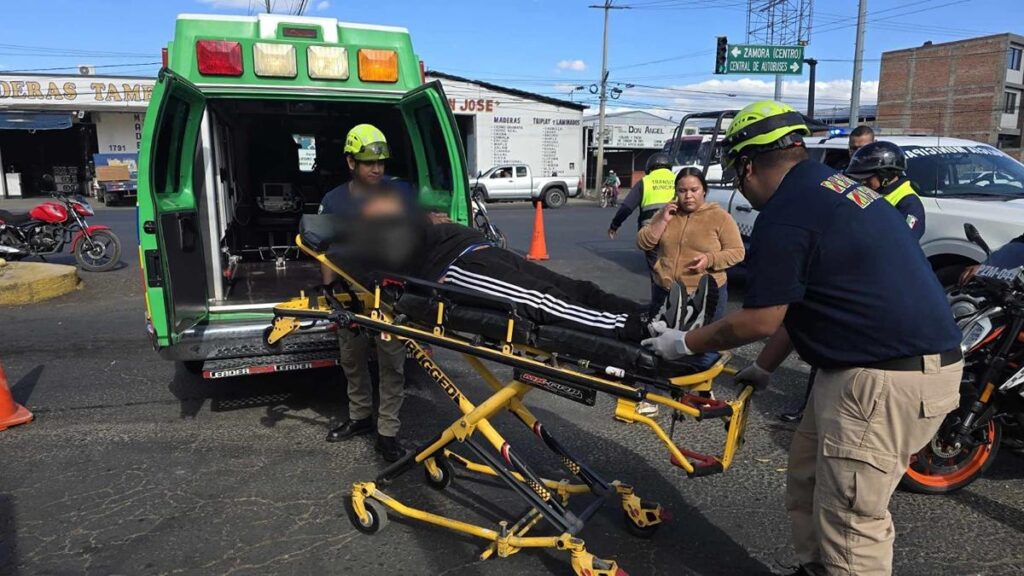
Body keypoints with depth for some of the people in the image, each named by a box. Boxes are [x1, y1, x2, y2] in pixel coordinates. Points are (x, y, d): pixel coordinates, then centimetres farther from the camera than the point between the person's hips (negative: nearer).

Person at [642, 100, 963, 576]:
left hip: (887, 379, -10)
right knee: (807, 483, 20)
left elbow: (759, 321, -12)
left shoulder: (784, 216, -17)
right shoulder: (833, 187, 15)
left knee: (849, 520, 0)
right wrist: (764, 368, 24)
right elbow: (796, 304, 19)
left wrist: (685, 343, 2)